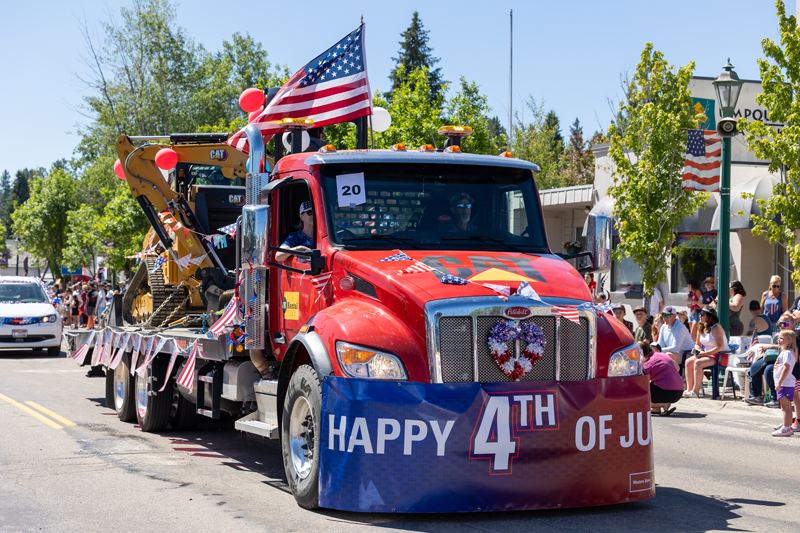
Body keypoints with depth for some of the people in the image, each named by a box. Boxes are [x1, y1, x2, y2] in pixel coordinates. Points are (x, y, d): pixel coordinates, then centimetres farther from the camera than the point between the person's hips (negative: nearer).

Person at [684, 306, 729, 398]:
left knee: (698, 363, -29)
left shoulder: (716, 328, -16)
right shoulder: (701, 329, 10)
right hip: (708, 355, 9)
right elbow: (698, 345, 21)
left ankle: (695, 392, -26)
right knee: (688, 362, -11)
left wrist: (704, 354, -24)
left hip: (719, 357, -9)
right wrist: (699, 351, -4)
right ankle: (689, 390, -13)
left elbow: (720, 347, -24)